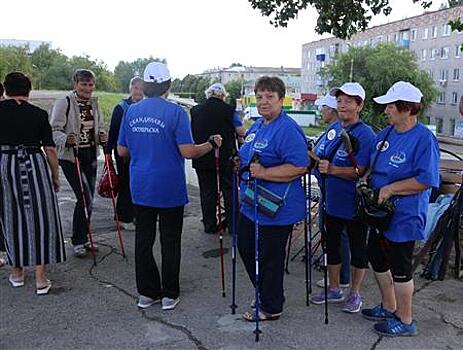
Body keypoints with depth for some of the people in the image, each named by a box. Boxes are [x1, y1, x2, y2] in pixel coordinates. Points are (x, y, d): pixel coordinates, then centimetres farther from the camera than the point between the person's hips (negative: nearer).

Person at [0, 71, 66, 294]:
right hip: (34, 165, -1)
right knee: (40, 218, 4)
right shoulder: (39, 114, 0)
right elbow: (50, 149, 0)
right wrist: (55, 176, 8)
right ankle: (41, 279, 5)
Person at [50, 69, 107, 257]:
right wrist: (66, 140, -32)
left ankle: (83, 239, 26)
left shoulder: (94, 103, 11)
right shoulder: (64, 102, -9)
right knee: (85, 199, -12)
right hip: (70, 156, -6)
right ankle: (77, 241, 5)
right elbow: (54, 130, -12)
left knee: (88, 199, 10)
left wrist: (102, 137, -3)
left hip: (90, 155, 6)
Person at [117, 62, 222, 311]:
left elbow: (122, 151, 8)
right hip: (170, 189, -4)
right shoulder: (175, 112, -12)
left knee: (143, 240, 12)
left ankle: (147, 292, 21)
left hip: (140, 188, 4)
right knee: (170, 242, 7)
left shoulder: (131, 111, 3)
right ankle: (169, 295, 16)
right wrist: (211, 144, 0)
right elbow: (188, 151, -17)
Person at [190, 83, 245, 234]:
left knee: (207, 192, 10)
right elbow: (241, 132, -4)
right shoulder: (228, 110, -6)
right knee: (229, 191, 9)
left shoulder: (195, 110, 4)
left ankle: (210, 225, 16)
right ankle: (232, 224, 13)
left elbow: (191, 132, 13)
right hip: (225, 158, -2)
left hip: (202, 159, 2)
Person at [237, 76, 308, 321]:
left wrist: (263, 173, -29)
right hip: (251, 205, 10)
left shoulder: (287, 130, -18)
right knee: (246, 249, 21)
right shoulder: (256, 126, 12)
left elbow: (299, 167, -27)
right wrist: (241, 164, 9)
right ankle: (264, 294, 42)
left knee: (270, 257, 4)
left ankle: (271, 308, 25)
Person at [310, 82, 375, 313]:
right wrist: (315, 159, 0)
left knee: (357, 249, 11)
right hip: (332, 201, 7)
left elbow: (360, 171, -24)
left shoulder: (365, 134, -15)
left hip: (355, 205, -7)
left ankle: (354, 294, 29)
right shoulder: (333, 130, 7)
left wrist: (331, 169, -35)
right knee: (331, 245, 17)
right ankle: (334, 290, 35)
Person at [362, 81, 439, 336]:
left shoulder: (424, 139, -18)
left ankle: (405, 321, 23)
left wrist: (390, 189, -23)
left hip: (404, 216, -9)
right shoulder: (385, 134, 6)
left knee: (399, 267, 4)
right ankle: (389, 307, 40)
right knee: (377, 258, 19)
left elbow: (426, 180, -23)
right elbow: (374, 165, 19)